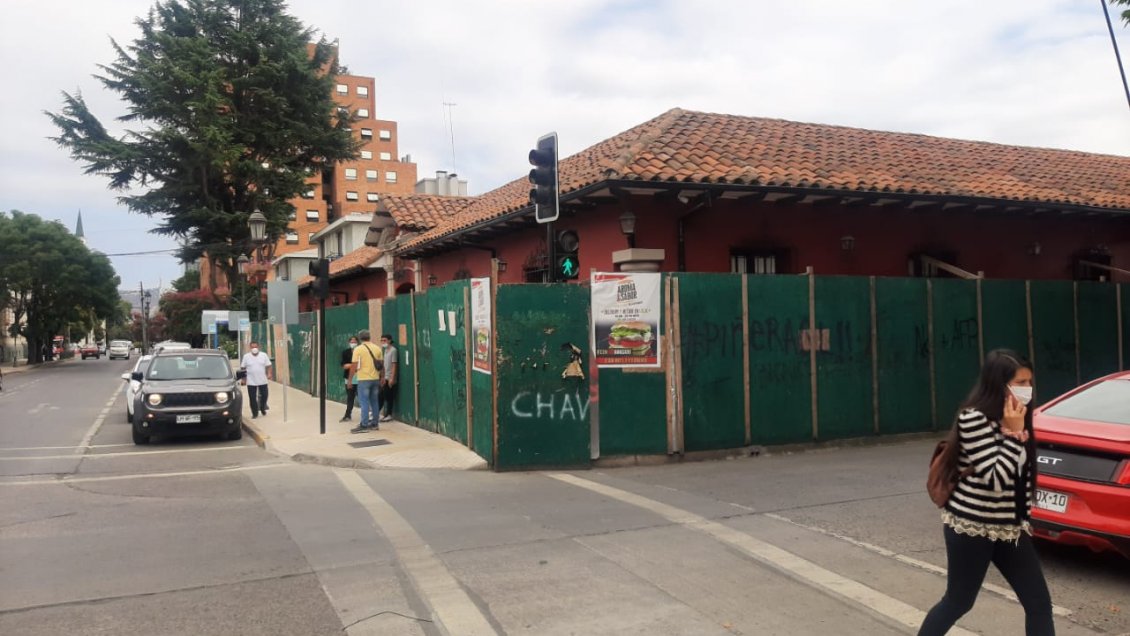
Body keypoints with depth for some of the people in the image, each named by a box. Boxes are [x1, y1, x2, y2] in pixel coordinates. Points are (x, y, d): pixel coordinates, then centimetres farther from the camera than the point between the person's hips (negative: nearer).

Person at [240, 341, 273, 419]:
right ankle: (255, 413, 12)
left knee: (264, 395, 5)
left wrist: (269, 374, -13)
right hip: (251, 382, -1)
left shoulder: (264, 355, 1)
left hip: (263, 381, 1)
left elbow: (268, 366, 2)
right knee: (252, 398, 1)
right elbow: (243, 368, 2)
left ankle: (263, 408, 31)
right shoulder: (246, 356, -2)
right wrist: (243, 378, -1)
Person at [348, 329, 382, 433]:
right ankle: (374, 423, 17)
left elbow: (354, 366, -11)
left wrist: (350, 379, -4)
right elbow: (380, 364, 9)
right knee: (375, 402, 12)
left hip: (363, 379, -5)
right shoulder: (377, 348, 7)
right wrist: (382, 377, 19)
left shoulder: (358, 349, -7)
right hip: (375, 379, 5)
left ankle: (364, 425, -5)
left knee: (364, 402, -3)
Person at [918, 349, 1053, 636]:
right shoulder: (974, 418, -19)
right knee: (958, 602, 6)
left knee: (1039, 603, 6)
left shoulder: (1012, 417, 7)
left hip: (1009, 528, 8)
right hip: (971, 527, -8)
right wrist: (1014, 433, -19)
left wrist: (1023, 519, 15)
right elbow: (996, 479, -23)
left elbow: (1020, 475, 17)